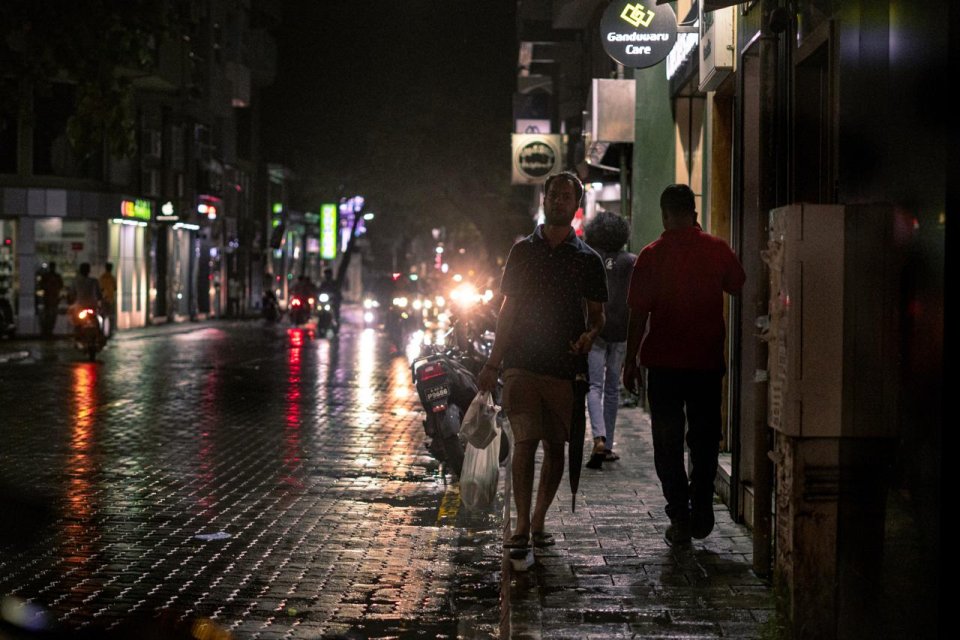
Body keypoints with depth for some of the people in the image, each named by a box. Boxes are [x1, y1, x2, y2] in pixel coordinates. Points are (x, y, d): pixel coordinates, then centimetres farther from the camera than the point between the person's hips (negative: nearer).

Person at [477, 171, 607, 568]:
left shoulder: (587, 259, 8)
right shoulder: (523, 251, 10)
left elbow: (596, 313, 11)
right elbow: (508, 309, 13)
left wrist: (590, 334, -13)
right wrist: (493, 363, 9)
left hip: (565, 367, 1)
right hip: (522, 364, -1)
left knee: (555, 446, 6)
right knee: (525, 442, -10)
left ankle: (538, 522, 21)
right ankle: (522, 530, -9)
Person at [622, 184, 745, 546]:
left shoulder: (652, 255, -6)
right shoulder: (717, 250, -3)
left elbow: (639, 313, -5)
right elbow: (741, 289, 11)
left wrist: (631, 361, 2)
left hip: (664, 362, -1)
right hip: (707, 360, 1)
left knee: (668, 442, 7)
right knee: (705, 438, 15)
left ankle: (680, 518, 5)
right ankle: (701, 512, 17)